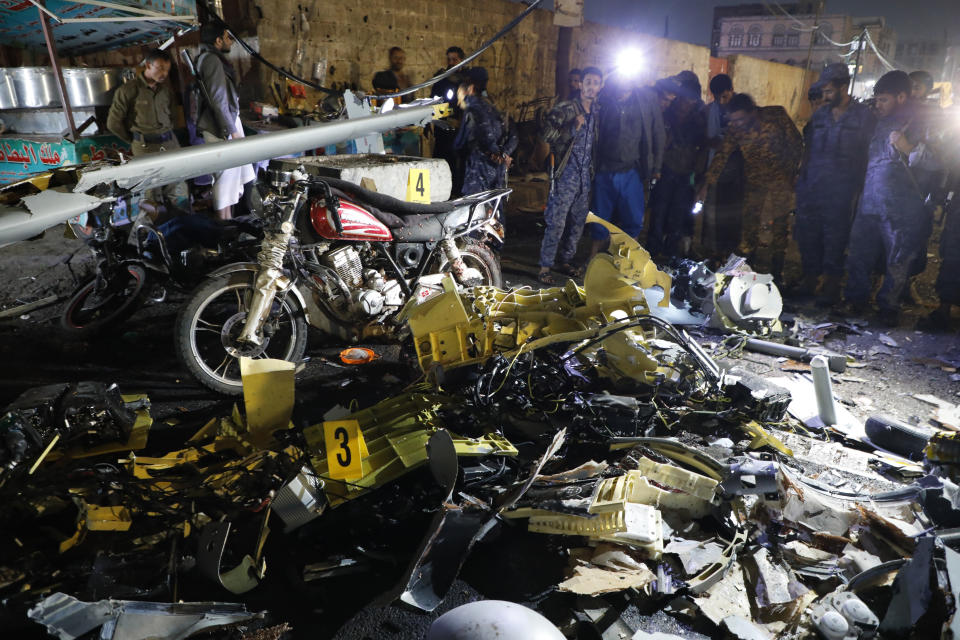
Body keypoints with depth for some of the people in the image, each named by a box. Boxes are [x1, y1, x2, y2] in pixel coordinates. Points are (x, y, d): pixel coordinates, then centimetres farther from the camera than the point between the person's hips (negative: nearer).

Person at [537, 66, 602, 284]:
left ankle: (566, 260, 25)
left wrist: (593, 172, 14)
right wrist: (573, 128, -22)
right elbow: (547, 133, -16)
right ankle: (545, 267, -1)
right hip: (566, 175, -7)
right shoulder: (565, 109, -6)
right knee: (557, 223, -8)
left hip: (585, 177, 7)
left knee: (578, 222, 12)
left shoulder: (595, 115, 15)